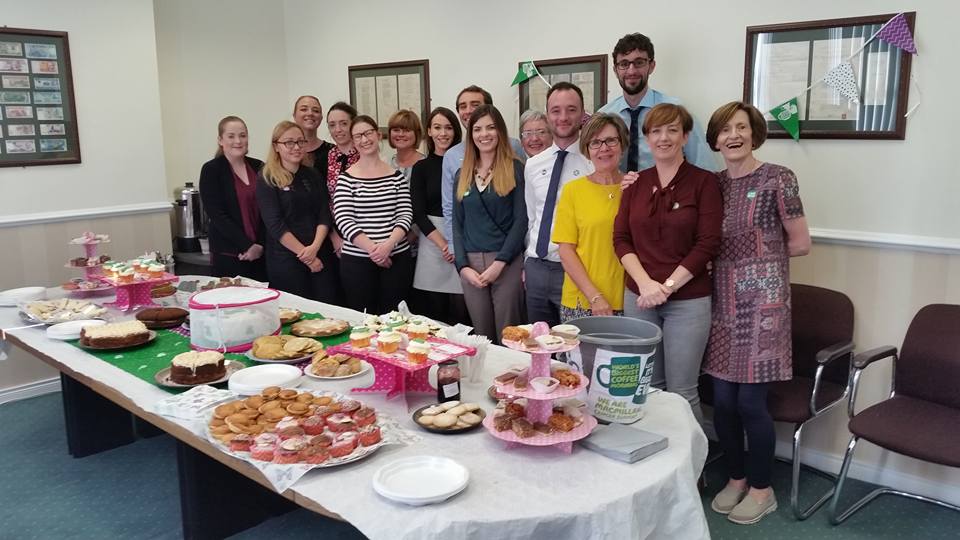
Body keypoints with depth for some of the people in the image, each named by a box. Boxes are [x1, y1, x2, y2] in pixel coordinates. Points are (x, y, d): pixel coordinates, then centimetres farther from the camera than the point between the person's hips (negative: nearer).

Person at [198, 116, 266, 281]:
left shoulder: (258, 167, 8)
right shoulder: (211, 170, -2)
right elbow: (217, 216, -8)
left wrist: (260, 245, -7)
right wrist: (247, 246, -12)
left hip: (261, 253, 3)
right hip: (228, 255, -3)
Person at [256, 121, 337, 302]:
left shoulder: (312, 176, 11)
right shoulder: (266, 179, -2)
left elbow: (324, 215, 4)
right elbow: (275, 225, -10)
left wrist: (315, 247, -13)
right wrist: (305, 256, -13)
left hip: (321, 255, 4)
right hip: (285, 258, -4)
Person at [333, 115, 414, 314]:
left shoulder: (396, 176, 7)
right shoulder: (346, 178, 0)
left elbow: (405, 214, 1)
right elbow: (343, 219, -8)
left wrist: (389, 244, -16)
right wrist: (372, 248, -18)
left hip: (397, 257, 2)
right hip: (356, 259, -2)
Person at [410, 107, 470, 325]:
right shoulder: (421, 167, 7)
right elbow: (418, 213, 2)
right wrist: (442, 243, -10)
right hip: (432, 239, 0)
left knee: (461, 314, -4)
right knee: (434, 316, 2)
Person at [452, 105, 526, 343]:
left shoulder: (515, 169, 1)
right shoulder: (463, 174, 14)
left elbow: (521, 219, -6)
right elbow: (457, 224, 11)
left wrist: (499, 263, -14)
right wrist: (463, 266, -2)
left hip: (507, 263, -4)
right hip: (471, 264, 4)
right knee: (481, 337, 9)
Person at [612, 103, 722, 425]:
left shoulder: (704, 182, -4)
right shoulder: (636, 183, 8)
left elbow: (708, 244, -9)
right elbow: (621, 238, 4)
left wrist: (667, 286, -14)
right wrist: (645, 283, -11)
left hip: (688, 301, -4)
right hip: (638, 298, 4)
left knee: (681, 391, 2)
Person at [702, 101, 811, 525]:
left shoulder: (777, 178, -6)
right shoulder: (713, 183, 8)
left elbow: (800, 244, -1)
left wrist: (760, 254, 3)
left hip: (762, 298, -4)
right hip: (723, 298, 5)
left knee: (750, 401, -2)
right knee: (722, 399, 7)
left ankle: (762, 489, 19)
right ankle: (736, 477, 27)